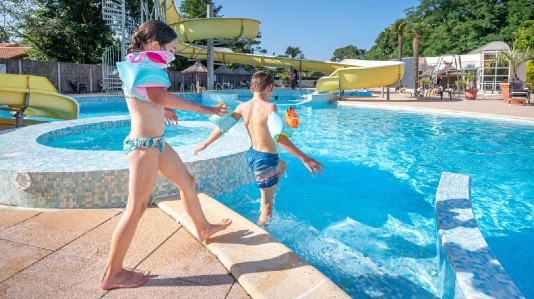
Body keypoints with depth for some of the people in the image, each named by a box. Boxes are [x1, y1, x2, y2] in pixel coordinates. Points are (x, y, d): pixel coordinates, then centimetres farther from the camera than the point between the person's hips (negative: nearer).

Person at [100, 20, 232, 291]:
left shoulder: (144, 68, 14)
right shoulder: (143, 67, -16)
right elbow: (159, 96, -34)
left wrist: (164, 111, 41)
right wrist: (202, 109, -32)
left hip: (156, 143, 11)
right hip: (143, 145, -11)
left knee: (187, 182, 21)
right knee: (137, 207, -6)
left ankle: (203, 228, 42)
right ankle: (113, 274, 6)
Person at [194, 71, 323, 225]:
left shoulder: (243, 106, -1)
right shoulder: (270, 107, -20)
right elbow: (279, 137, -31)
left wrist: (204, 144, 17)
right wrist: (304, 158, -31)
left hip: (252, 155, 8)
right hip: (266, 160, -8)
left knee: (282, 166, 35)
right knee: (267, 204, 10)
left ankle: (265, 202, 40)